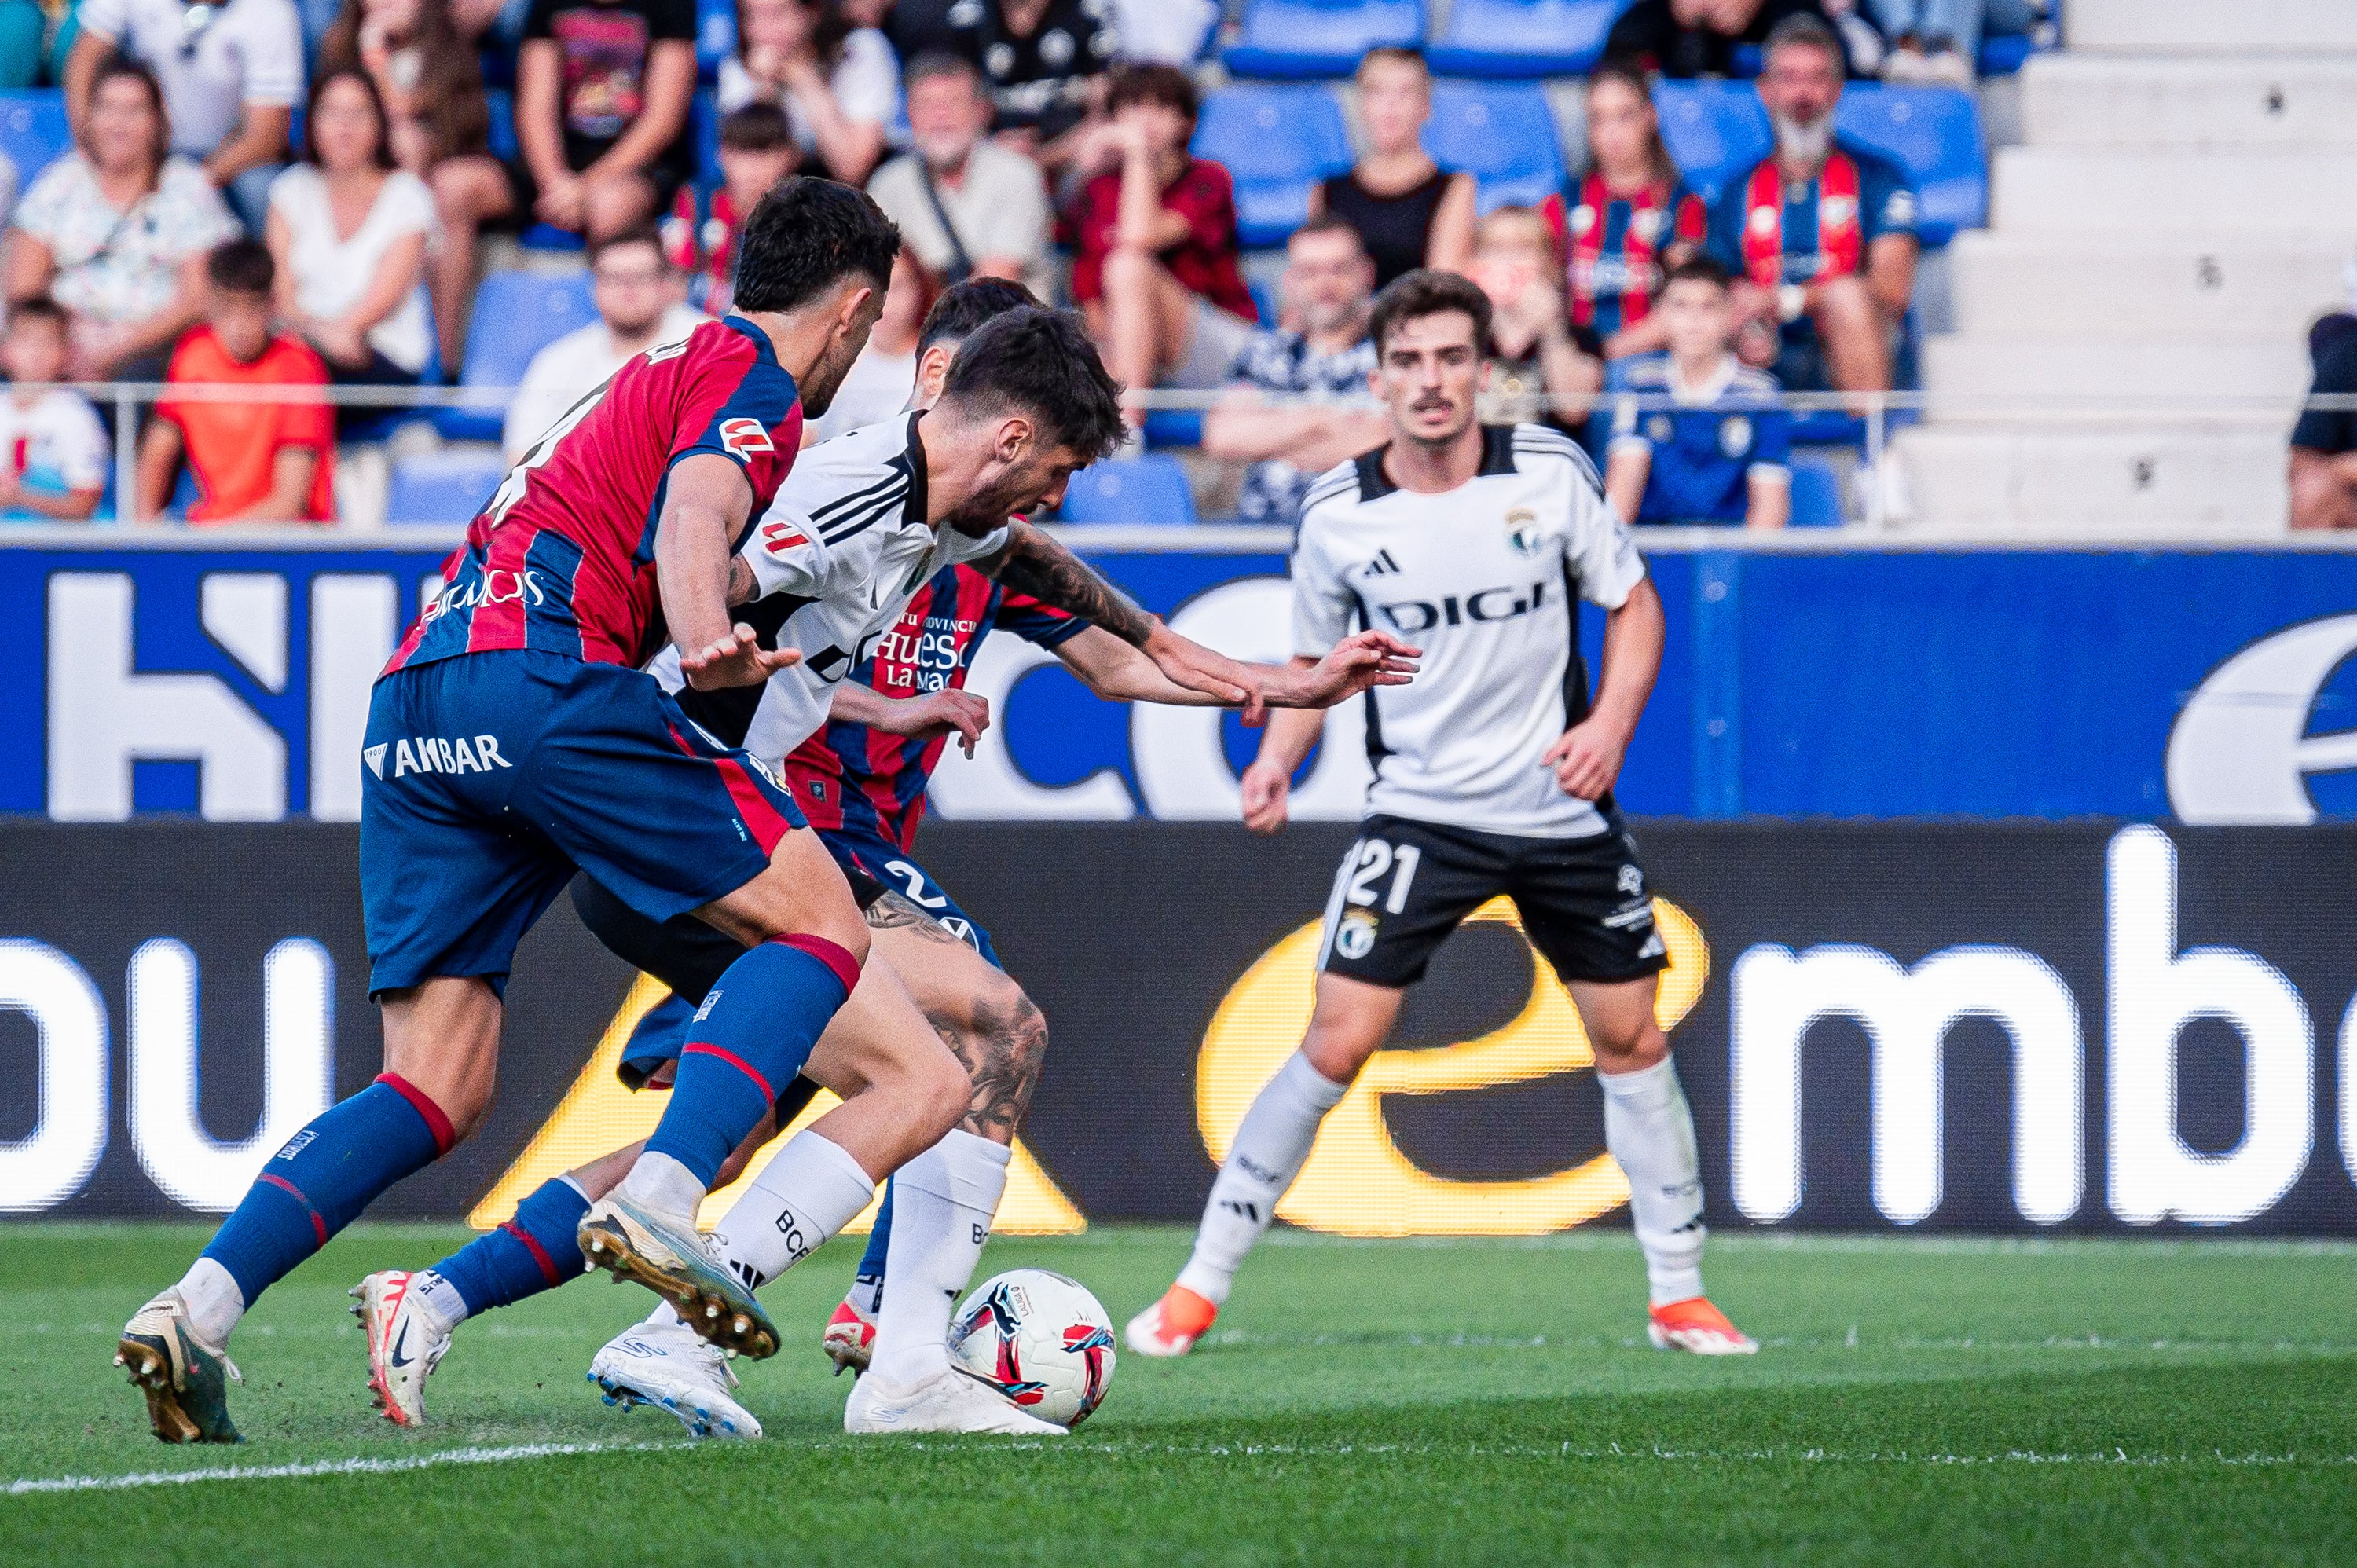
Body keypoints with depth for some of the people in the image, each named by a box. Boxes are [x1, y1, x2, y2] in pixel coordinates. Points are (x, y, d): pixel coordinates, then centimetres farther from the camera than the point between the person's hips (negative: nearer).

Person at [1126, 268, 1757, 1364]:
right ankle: (1201, 1286, -3)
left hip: (1562, 810, 2)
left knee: (1632, 1038, 7)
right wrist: (1277, 757, -10)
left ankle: (1679, 1294, 22)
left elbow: (1633, 602, 5)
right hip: (1420, 811, -2)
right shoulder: (1337, 515, -7)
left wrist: (1612, 721, -11)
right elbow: (1317, 658, 7)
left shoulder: (1551, 474, -7)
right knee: (1336, 1044, -12)